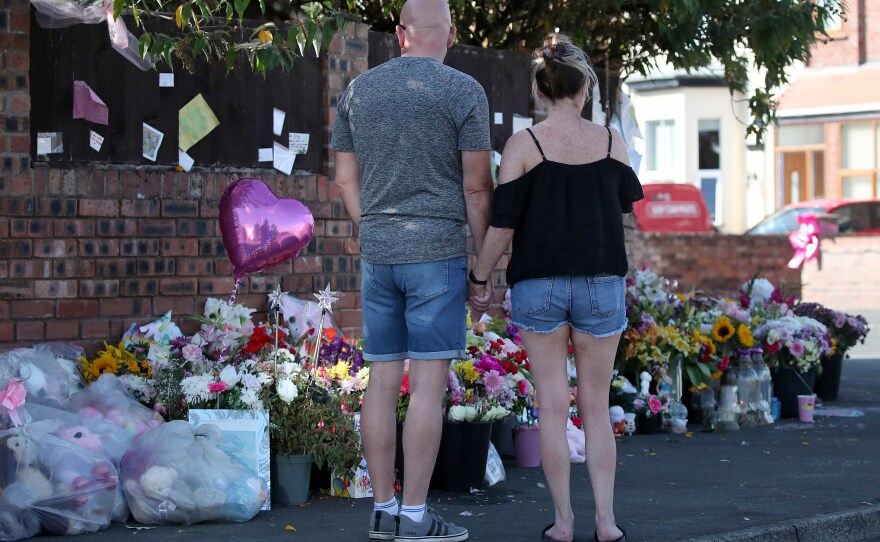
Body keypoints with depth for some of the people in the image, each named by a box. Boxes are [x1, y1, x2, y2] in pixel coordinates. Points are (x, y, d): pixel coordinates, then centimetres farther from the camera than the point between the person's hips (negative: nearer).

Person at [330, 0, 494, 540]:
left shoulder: (358, 90, 8)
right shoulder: (464, 92, -7)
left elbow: (347, 179, 10)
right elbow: (478, 186, -8)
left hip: (378, 254, 5)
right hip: (439, 252, -5)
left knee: (383, 380, 8)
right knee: (430, 383, -3)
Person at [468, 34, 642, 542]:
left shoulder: (524, 144, -7)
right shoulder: (611, 140, 0)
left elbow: (503, 223, -7)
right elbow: (625, 207, 13)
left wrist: (481, 279, 4)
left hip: (539, 285, -1)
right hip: (601, 284, 2)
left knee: (553, 406, 5)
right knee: (597, 407, 9)